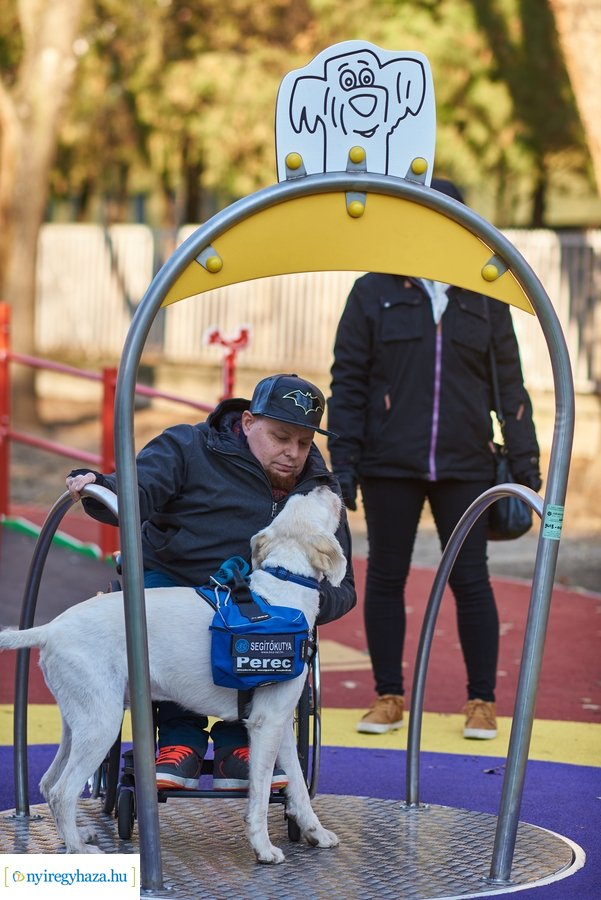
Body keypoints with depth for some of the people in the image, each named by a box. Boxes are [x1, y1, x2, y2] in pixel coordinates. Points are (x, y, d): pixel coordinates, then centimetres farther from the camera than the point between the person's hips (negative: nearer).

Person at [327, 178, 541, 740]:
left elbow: (509, 382, 11)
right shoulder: (374, 294, 4)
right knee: (385, 577, 6)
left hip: (464, 466, 0)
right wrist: (343, 460, -4)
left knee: (470, 580, 1)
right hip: (390, 465, 0)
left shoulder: (484, 300, 8)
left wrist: (524, 458, 6)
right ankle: (388, 697, 16)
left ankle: (482, 701, 10)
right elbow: (348, 382, 3)